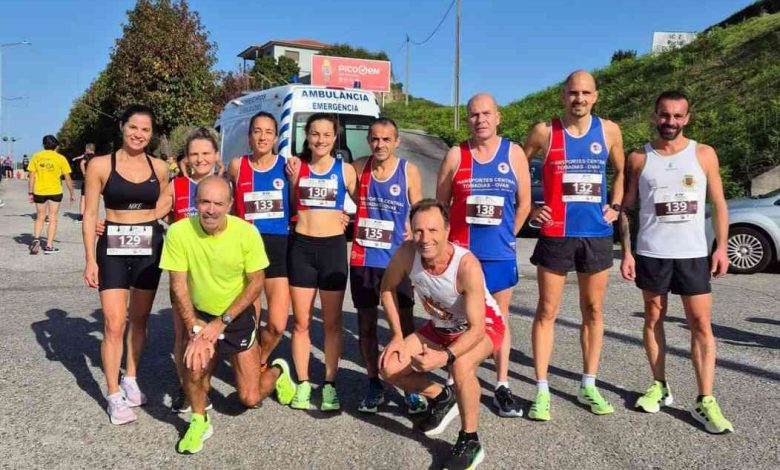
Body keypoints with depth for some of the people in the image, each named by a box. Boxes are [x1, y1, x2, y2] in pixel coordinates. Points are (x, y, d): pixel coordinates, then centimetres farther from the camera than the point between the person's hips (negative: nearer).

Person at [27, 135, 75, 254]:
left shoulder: (36, 157, 0)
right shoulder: (60, 158, -4)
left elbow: (31, 177, 0)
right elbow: (68, 179, -3)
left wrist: (30, 193, 6)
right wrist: (72, 194, 6)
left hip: (39, 192, 2)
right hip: (55, 192, -2)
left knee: (40, 217, 17)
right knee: (52, 218, 7)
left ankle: (36, 239, -4)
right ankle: (49, 246, 6)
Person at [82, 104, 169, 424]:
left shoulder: (159, 168, 4)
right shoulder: (100, 165, -4)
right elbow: (90, 215, -4)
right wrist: (90, 259, -8)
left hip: (149, 248, 3)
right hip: (113, 249, -3)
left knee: (139, 320, 13)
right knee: (114, 324, -7)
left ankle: (130, 380, 31)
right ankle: (114, 396, 5)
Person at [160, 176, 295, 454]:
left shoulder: (247, 233, -21)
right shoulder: (178, 232, -21)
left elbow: (255, 283, -12)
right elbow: (178, 287, -14)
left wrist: (221, 322, -16)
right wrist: (195, 330, -21)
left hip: (238, 317, -1)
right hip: (200, 315, 1)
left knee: (250, 399, 0)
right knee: (195, 363, -29)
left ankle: (278, 371, 37)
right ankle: (199, 422, 3)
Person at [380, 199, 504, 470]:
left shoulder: (467, 265, -37)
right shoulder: (406, 253, -24)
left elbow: (477, 328, -34)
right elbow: (387, 289, -3)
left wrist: (446, 356, -47)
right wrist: (397, 336, -6)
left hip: (484, 326, -6)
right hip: (441, 328, 6)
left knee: (460, 366, -37)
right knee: (389, 368, -3)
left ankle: (470, 442, -14)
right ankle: (442, 399, 23)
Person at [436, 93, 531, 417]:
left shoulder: (514, 153, 2)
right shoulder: (456, 155, 1)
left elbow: (524, 203, 6)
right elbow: (440, 203, 5)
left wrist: (505, 236, 6)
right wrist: (449, 240, 2)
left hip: (500, 254, 1)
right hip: (460, 252, 0)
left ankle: (502, 386, 20)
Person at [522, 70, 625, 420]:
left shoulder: (609, 131, 4)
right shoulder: (544, 132, -3)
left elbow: (620, 171, 19)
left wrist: (616, 206, 6)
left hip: (597, 234, 3)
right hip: (556, 234, -3)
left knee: (593, 311, 10)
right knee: (547, 311, 0)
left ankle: (588, 386, 23)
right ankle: (542, 390, 7)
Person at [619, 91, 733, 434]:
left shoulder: (704, 155, 4)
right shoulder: (639, 159, 2)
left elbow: (718, 203, 7)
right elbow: (626, 208, 4)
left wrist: (721, 247, -2)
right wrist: (626, 252, -3)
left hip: (693, 254, 0)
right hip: (651, 254, 0)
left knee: (701, 324, -3)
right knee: (653, 319, 9)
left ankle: (705, 402, 1)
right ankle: (659, 386, 23)